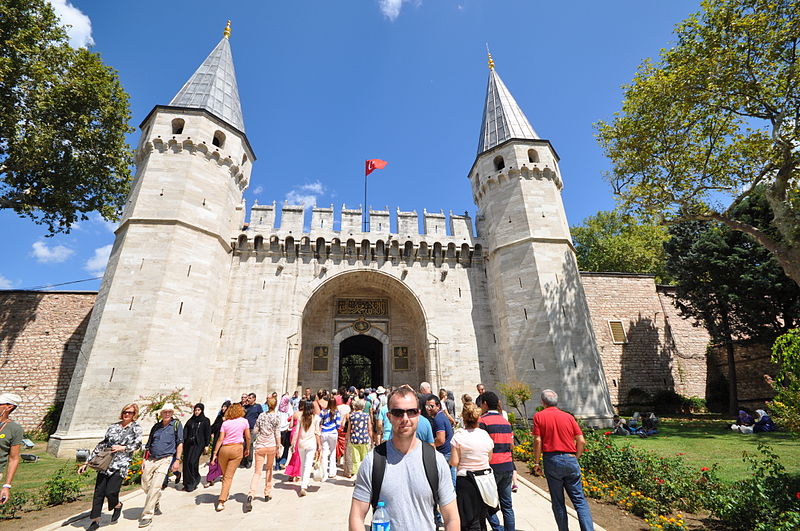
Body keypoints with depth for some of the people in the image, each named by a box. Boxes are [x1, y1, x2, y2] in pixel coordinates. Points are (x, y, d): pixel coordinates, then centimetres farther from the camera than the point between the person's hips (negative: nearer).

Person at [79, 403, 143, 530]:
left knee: (110, 492, -9)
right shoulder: (113, 427, 12)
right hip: (105, 463, 4)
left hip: (121, 465, -4)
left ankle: (117, 505, 24)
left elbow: (137, 444, -8)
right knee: (98, 492, 3)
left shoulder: (136, 427, 1)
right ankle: (95, 521, 21)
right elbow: (102, 444, 15)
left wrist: (123, 447, -21)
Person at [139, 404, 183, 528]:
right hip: (151, 459, 5)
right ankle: (155, 505, 37)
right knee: (145, 486, 12)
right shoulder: (156, 426, 11)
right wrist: (144, 460, 10)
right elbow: (148, 445, 19)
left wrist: (177, 460, -9)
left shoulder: (176, 424, -2)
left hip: (165, 459, -5)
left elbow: (180, 443, -4)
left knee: (155, 487, -11)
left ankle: (147, 516, 3)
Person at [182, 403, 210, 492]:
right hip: (188, 444, 5)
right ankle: (187, 483, 18)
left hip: (198, 444, -4)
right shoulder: (190, 420, 13)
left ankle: (195, 479, 9)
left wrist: (206, 445, -5)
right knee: (186, 462, 3)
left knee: (192, 462, -12)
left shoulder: (206, 421, 1)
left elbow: (208, 433, -1)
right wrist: (182, 441, -8)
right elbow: (185, 431, 7)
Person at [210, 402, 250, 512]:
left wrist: (214, 453, 5)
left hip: (224, 449, 2)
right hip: (237, 449, -2)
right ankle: (221, 501, -5)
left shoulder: (225, 423, 7)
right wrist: (247, 449, 21)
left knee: (224, 475, 21)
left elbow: (220, 439, 1)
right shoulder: (244, 421, 4)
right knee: (229, 476, 2)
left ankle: (225, 495, 35)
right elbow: (248, 437, 7)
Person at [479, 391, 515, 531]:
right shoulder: (506, 421, 9)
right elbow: (511, 445, 13)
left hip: (493, 467, -6)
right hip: (508, 466, 6)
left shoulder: (483, 421, -12)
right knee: (507, 505, 14)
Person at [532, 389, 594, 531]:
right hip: (571, 459, 3)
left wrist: (536, 463, -1)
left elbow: (538, 441, -8)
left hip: (552, 459, -3)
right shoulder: (568, 416, 8)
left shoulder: (539, 416, -1)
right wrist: (575, 459, 16)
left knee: (558, 502, 11)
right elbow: (581, 441, 4)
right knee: (579, 499, 10)